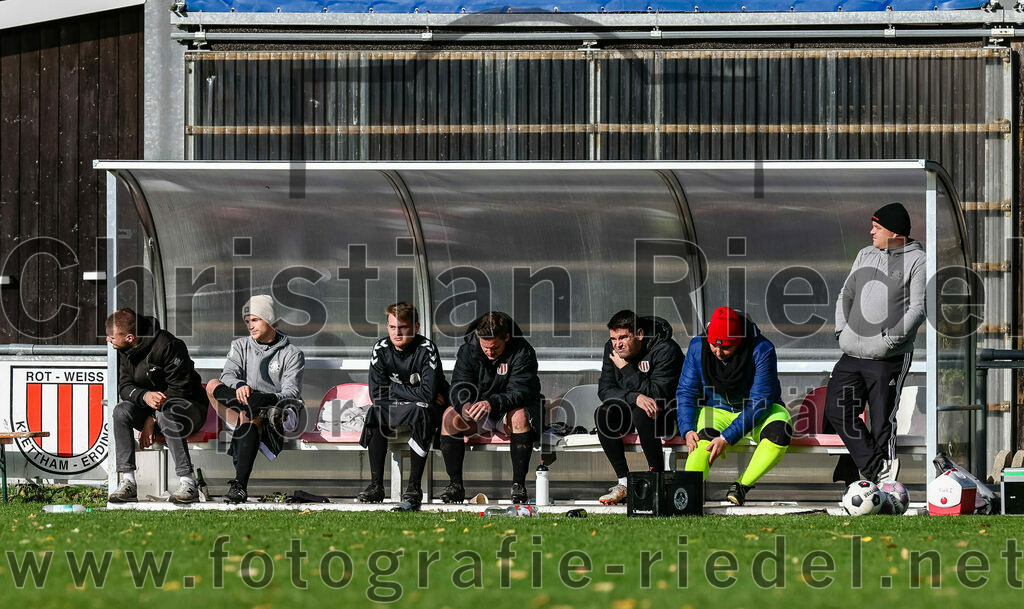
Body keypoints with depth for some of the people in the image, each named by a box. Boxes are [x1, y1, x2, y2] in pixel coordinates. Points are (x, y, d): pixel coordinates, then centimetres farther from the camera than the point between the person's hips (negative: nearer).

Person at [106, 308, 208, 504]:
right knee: (121, 411, -24)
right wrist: (145, 396, -28)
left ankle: (188, 483, -39)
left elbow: (179, 389, -20)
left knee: (165, 415, -39)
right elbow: (124, 387, -4)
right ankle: (128, 482, -28)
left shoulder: (167, 346, -22)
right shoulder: (123, 351, 0)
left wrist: (152, 419, -24)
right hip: (147, 407, 6)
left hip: (188, 404, -6)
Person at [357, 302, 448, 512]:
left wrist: (395, 389, -17)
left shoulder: (426, 349, -20)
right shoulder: (381, 349, -7)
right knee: (375, 413, -27)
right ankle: (376, 486, -26)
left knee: (421, 412, -37)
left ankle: (414, 488, -37)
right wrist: (414, 393, -16)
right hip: (395, 410, 4)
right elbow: (377, 394, -10)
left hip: (429, 410, -4)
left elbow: (429, 394, -28)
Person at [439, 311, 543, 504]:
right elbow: (459, 386, -10)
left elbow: (520, 392, -26)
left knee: (520, 416, -38)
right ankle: (455, 483, -23)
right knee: (450, 415, -26)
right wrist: (464, 405, -35)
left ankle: (519, 483, -33)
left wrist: (493, 403, -45)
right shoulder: (468, 351, -5)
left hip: (509, 411, -3)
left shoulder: (522, 352, -16)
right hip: (477, 415, 3)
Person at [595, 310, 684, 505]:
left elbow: (659, 393, -28)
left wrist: (626, 368, -26)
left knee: (641, 414, -37)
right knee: (602, 414, -23)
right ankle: (624, 483, -19)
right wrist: (635, 397, -29)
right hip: (631, 409, 6)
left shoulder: (665, 350, -21)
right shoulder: (612, 349, -3)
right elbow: (604, 389, -9)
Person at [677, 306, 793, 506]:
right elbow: (685, 392, -5)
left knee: (779, 432, -34)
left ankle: (742, 485, -24)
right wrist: (687, 430, -23)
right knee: (704, 437, -32)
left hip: (761, 414, -2)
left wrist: (727, 438, -31)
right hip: (717, 411, 2)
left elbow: (759, 402, -24)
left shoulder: (762, 350, -23)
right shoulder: (698, 347, -12)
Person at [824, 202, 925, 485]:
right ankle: (877, 467, -1)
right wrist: (842, 329, 7)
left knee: (882, 422, -4)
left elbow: (917, 308, -9)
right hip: (852, 355, 7)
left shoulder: (917, 261, -3)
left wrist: (889, 339, -17)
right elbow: (846, 295, 23)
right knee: (836, 410, -4)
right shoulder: (865, 255, 17)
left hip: (888, 359, -7)